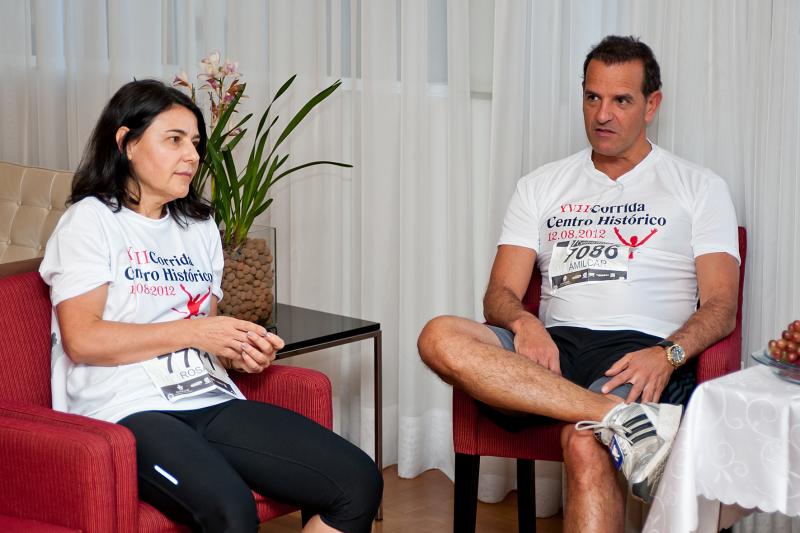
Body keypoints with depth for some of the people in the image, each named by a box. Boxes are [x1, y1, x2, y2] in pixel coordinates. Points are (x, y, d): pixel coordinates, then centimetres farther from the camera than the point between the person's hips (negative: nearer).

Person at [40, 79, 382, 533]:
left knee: (360, 483, -15)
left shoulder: (200, 226, 25)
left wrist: (241, 352, 0)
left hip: (210, 400, 7)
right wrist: (193, 331, -11)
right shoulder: (91, 220, 3)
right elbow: (81, 339, -9)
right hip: (128, 411, -7)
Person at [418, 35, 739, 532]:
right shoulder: (542, 186, 23)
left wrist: (667, 355, -17)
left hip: (641, 350, -3)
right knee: (440, 337, -28)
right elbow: (500, 295, 14)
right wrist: (524, 323, -12)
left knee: (585, 442, -38)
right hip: (554, 347, 4)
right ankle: (621, 418, -38)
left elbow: (721, 308, 5)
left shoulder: (699, 187, 15)